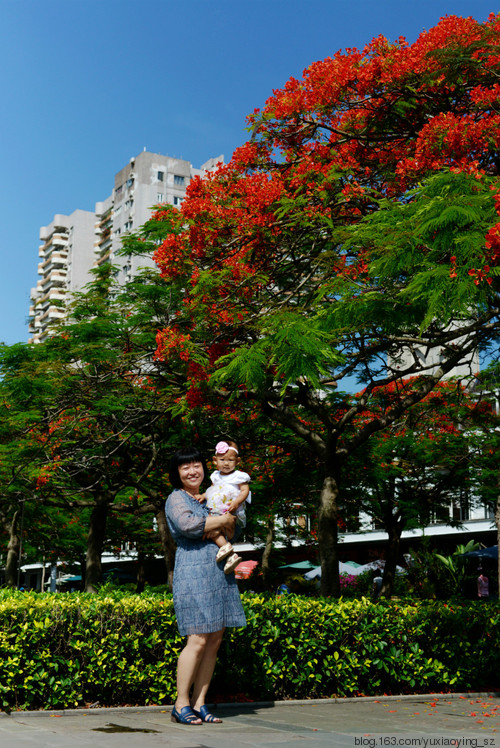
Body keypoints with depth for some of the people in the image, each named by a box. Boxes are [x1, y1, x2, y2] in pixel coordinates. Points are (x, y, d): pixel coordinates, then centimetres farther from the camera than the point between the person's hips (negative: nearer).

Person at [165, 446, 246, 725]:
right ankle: (181, 704, 0)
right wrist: (222, 520, -8)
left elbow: (234, 529, 21)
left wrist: (217, 526, -1)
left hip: (220, 570, 7)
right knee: (198, 639, -10)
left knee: (215, 640, 4)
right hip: (194, 570, -7)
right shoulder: (176, 498, 1)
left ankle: (199, 703, 11)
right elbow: (187, 525, -19)